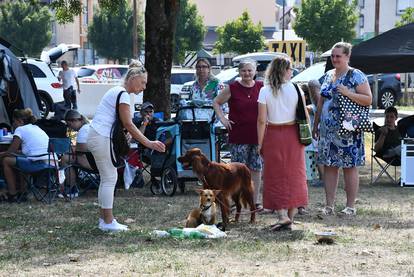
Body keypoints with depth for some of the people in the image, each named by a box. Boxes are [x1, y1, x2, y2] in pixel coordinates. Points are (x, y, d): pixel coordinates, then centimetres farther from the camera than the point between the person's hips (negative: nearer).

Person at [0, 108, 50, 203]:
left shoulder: (20, 129, -1)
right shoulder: (38, 129, 23)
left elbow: (10, 152, -1)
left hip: (35, 165, -9)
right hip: (46, 164, 9)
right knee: (17, 160, 31)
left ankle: (12, 194, 13)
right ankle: (22, 192, 30)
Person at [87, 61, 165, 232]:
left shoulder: (117, 92, 19)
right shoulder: (123, 94, -13)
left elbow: (124, 125, 18)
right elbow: (128, 125, -17)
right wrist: (149, 143, -17)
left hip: (98, 137, 10)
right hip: (101, 138, -10)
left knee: (107, 178, 13)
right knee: (110, 178, -6)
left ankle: (105, 219, 17)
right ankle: (108, 221, -3)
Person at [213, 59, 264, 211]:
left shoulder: (261, 87, 5)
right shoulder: (232, 88, -1)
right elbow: (216, 102, 8)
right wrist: (222, 119, -3)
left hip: (257, 135, 2)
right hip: (238, 136, -2)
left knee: (256, 168, 6)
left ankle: (256, 200, 14)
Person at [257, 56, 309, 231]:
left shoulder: (265, 91, -6)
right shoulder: (295, 89, -2)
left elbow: (262, 120, -7)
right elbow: (304, 115, -1)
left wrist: (260, 143, -1)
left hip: (273, 135, -1)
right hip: (293, 134, 2)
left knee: (276, 176, 4)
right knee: (294, 175, 9)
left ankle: (282, 215, -10)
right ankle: (290, 218, 10)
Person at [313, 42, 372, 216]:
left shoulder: (356, 76, -3)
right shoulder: (328, 76, 15)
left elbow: (368, 99, -9)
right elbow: (321, 102, 21)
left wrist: (348, 93, -20)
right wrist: (315, 125, 18)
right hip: (327, 129, 6)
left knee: (350, 167, -1)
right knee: (329, 166, 5)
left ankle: (350, 206, 4)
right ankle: (329, 205, 9)